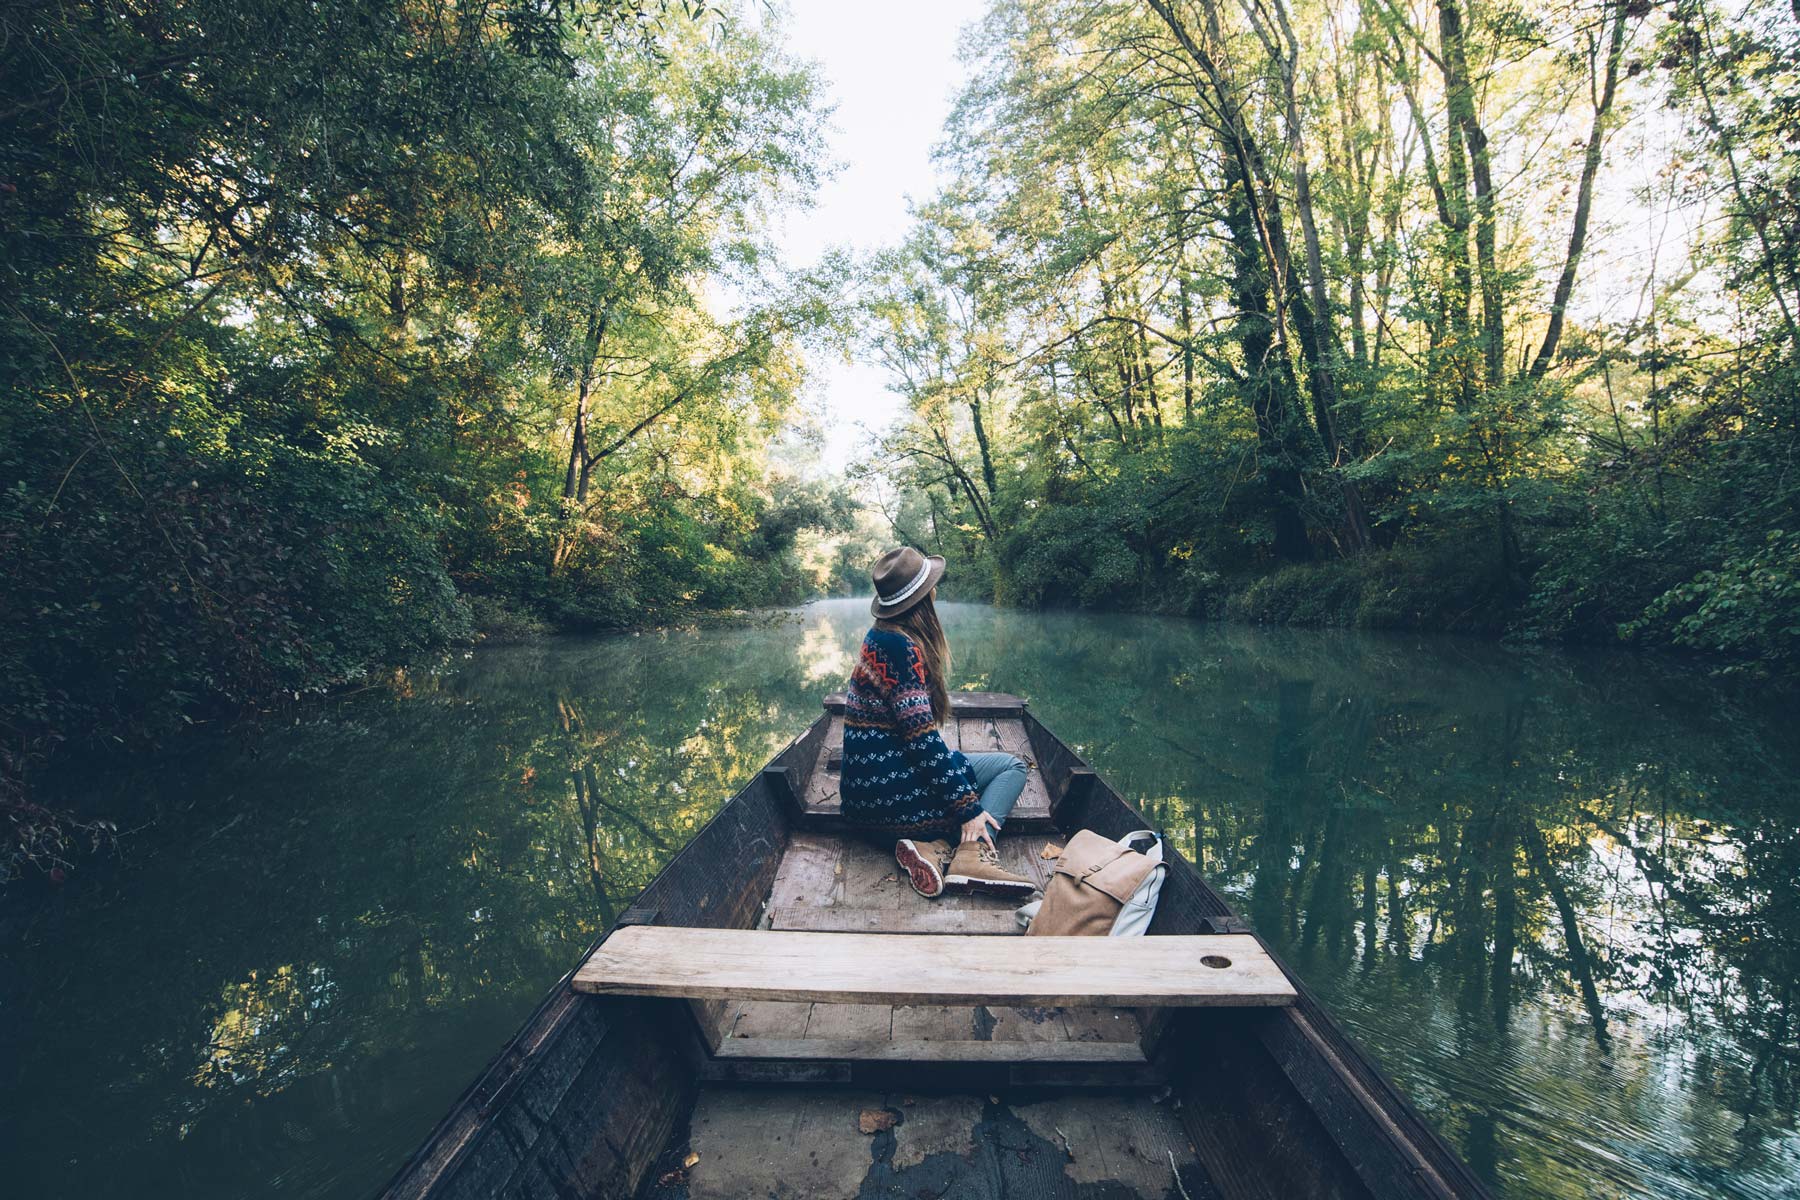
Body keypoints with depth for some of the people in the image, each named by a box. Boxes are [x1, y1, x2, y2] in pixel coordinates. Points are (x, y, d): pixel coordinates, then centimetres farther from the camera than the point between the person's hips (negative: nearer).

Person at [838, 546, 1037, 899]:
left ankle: (934, 846, -3)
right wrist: (968, 808, -18)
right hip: (891, 792, -9)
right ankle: (972, 854, -15)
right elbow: (920, 736, -21)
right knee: (1012, 767, 7)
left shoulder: (880, 637, 11)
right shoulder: (899, 645, -18)